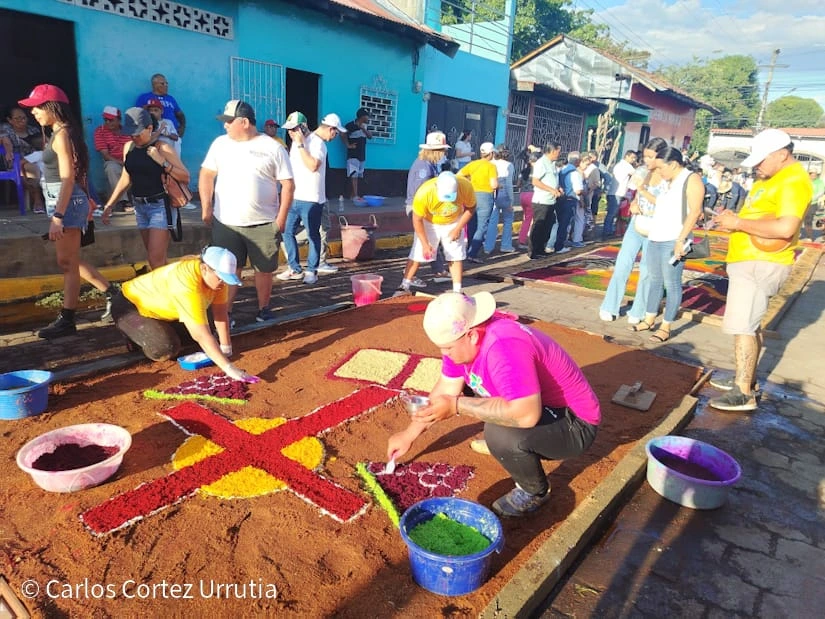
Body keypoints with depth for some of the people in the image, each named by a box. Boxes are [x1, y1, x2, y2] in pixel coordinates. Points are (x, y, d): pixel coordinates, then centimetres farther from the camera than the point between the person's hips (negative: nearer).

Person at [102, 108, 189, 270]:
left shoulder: (162, 148, -9)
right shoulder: (128, 147, 8)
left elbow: (185, 177, -12)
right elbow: (126, 178, 18)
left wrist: (162, 162, -22)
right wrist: (109, 204, 18)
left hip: (160, 206, -6)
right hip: (139, 206, 6)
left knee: (155, 259, -11)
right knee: (156, 258, 12)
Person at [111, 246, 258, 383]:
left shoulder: (216, 273, -18)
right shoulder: (187, 285, -41)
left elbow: (221, 312, -9)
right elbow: (202, 335, -42)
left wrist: (225, 348, -10)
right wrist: (229, 368, -44)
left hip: (159, 304, 8)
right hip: (129, 305, -8)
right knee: (165, 350, -26)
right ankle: (135, 337, 2)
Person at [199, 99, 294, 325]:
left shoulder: (273, 148, -2)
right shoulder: (220, 143, 7)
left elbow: (288, 184, -3)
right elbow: (206, 174, 10)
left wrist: (281, 217, -8)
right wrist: (206, 206, 0)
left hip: (264, 224, -2)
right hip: (226, 223, 2)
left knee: (264, 269, 8)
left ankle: (264, 310, 26)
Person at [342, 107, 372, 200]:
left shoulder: (365, 126, 11)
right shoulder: (351, 125, -10)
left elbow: (370, 136, 5)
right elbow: (343, 134, -12)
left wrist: (363, 129, -10)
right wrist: (348, 145, -14)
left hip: (362, 155, 7)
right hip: (353, 155, -7)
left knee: (358, 175, 7)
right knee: (354, 175, -13)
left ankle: (353, 195, 13)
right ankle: (355, 196, -19)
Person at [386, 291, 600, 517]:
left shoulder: (504, 347, -34)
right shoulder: (464, 336, -7)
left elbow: (526, 414, -42)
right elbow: (445, 390, 4)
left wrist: (456, 406, -33)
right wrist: (409, 434, 7)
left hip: (573, 424, -8)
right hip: (524, 405, 8)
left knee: (501, 433, -33)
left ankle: (534, 491, -3)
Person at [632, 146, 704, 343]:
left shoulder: (692, 179, -6)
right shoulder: (669, 182, 18)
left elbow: (694, 211, -15)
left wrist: (681, 240, -21)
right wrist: (643, 192, 23)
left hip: (673, 241, -8)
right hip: (654, 239, 8)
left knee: (672, 284, -3)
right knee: (655, 281, 13)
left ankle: (665, 327, 3)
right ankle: (649, 320, 22)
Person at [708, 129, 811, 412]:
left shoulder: (793, 181, -17)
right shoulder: (773, 178, 15)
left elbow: (785, 228, -28)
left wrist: (738, 223, -20)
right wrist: (733, 218, 4)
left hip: (760, 264, -11)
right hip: (751, 261, 11)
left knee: (742, 326, -10)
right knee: (750, 323, 17)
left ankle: (744, 393, -4)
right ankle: (745, 378, 29)